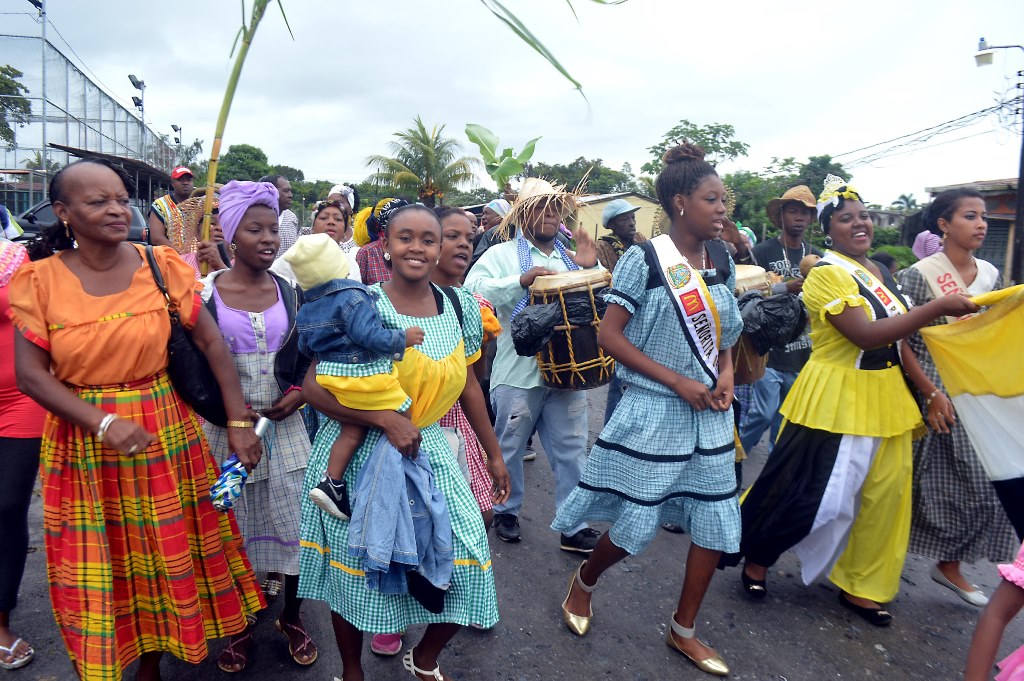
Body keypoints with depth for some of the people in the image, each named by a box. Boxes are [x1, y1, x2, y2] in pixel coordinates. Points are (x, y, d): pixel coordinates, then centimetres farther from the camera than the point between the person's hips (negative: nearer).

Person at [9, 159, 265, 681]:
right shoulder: (40, 280, -5)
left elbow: (212, 344, -5)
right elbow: (31, 373, -8)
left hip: (166, 431, 1)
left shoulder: (162, 266, -5)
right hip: (82, 438, -1)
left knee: (163, 559, 13)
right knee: (93, 573, 9)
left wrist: (239, 422, -10)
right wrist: (105, 424, -21)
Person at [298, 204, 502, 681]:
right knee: (353, 569, 10)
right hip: (359, 454, -3)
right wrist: (385, 420, -26)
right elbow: (314, 386, -16)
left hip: (429, 449, 4)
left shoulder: (461, 307, 0)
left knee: (467, 557, 0)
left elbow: (468, 382, 11)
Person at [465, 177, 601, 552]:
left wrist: (593, 268, -2)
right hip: (519, 373, -4)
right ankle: (506, 511, 33)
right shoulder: (502, 254, 0)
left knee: (572, 451, 8)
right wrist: (522, 280, -25)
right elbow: (473, 287, -17)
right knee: (510, 448, 12)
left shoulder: (571, 259, 15)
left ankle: (575, 527, 19)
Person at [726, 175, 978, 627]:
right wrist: (936, 308, -25)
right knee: (813, 493, -2)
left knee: (884, 495, 11)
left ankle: (860, 586, 27)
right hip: (837, 398, -8)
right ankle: (755, 556, 22)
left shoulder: (879, 272, 11)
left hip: (885, 396, 8)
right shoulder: (827, 273, -14)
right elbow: (867, 336, -24)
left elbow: (898, 336, 16)